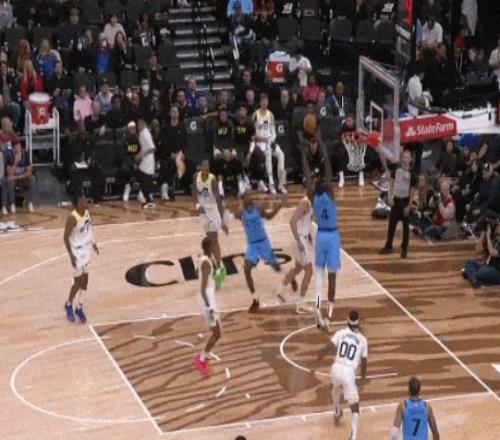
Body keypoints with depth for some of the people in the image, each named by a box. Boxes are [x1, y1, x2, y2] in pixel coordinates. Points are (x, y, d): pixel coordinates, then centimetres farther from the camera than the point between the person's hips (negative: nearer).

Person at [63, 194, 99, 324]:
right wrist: (71, 255, -23)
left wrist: (93, 243, 17)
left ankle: (79, 308, 23)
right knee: (78, 281, 1)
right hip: (77, 251, -7)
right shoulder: (73, 218, -25)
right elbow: (66, 237, -21)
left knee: (85, 280, 11)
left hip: (86, 249, 7)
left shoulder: (87, 212, -2)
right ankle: (69, 305, 25)